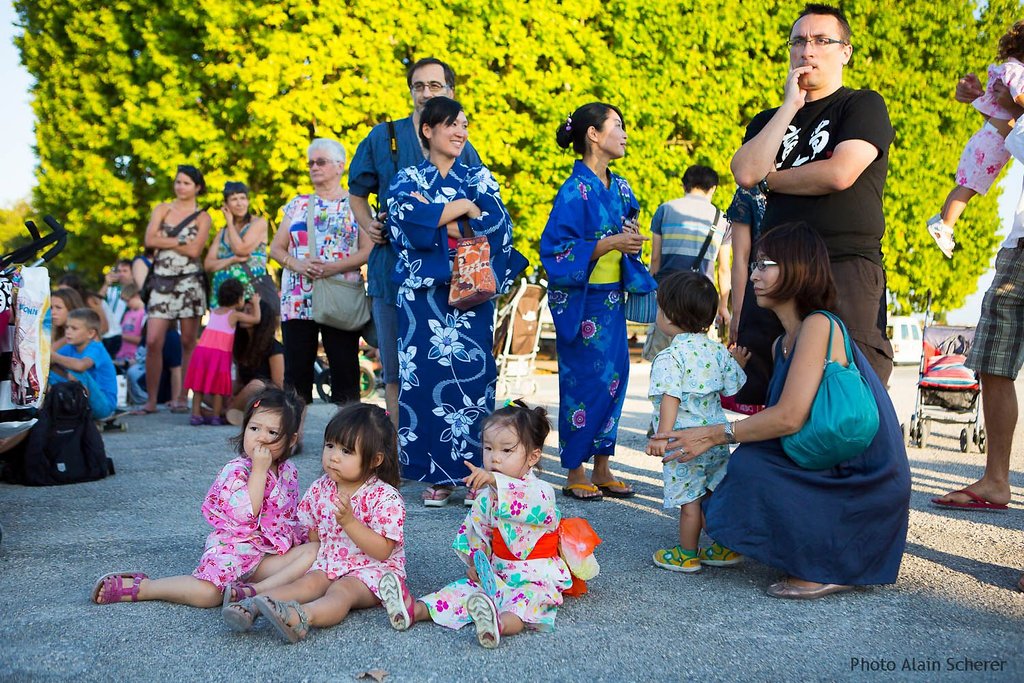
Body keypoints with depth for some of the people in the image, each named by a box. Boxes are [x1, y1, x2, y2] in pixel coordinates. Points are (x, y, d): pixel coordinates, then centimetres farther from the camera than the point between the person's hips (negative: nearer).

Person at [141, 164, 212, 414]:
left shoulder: (202, 217, 7)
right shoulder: (162, 209, 14)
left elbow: (194, 250, -7)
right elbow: (150, 240, -1)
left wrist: (165, 241, -2)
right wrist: (181, 240, -6)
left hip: (189, 282, -2)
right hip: (162, 281, 2)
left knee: (188, 343, 1)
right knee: (153, 342, -7)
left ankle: (181, 397, 9)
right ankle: (151, 400, 0)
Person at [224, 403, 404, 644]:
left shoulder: (386, 497, -14)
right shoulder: (321, 488, 5)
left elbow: (382, 551, -20)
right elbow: (312, 534, 18)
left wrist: (349, 521, -27)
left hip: (372, 570, -6)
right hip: (329, 564, 6)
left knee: (342, 590, -32)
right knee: (309, 582, -21)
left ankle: (302, 616, -61)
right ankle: (251, 606, -43)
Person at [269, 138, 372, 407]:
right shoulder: (298, 204, 16)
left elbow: (369, 250, -4)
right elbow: (276, 248, 14)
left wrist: (333, 267, -17)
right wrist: (296, 264, -7)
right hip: (297, 301, 3)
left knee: (345, 370, -2)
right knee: (296, 370, 2)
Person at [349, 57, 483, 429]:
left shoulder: (464, 151, 11)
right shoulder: (383, 137, 9)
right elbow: (357, 193, 15)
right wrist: (369, 225, -3)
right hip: (395, 268, 0)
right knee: (396, 369, 4)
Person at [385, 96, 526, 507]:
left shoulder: (479, 178, 13)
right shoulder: (407, 180, 9)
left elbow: (498, 229, -2)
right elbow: (410, 223, -11)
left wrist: (434, 218, -7)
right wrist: (462, 207, -5)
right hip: (424, 294, -1)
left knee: (472, 375, -3)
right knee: (427, 377, -2)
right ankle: (438, 476, 6)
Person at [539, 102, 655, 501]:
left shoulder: (620, 189, 11)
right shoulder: (575, 191, -12)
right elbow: (556, 249, -17)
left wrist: (631, 243, -2)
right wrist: (610, 243, -20)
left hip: (611, 299, 7)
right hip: (582, 300, -7)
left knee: (614, 378, 9)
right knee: (584, 382, -2)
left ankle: (602, 469, 20)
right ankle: (575, 473, 11)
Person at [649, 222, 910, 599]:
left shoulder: (818, 326, -17)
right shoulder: (783, 343, 12)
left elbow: (789, 418, -25)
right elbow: (777, 417, 10)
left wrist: (714, 435, -19)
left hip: (864, 484, -9)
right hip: (830, 474, 9)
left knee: (750, 467, -25)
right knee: (714, 509, 5)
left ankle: (826, 570, -11)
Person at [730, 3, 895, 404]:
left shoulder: (864, 106, 7)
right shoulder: (768, 121, 22)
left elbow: (839, 174, -11)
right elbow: (745, 174, 1)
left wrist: (769, 179, 4)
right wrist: (790, 107, 3)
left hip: (847, 269, -4)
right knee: (753, 396, 1)